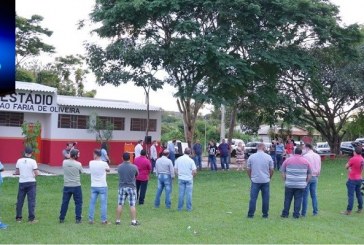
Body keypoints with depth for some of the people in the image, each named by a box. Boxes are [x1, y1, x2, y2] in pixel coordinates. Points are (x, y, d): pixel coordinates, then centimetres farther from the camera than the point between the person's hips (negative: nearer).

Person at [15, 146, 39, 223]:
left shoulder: (19, 161, 0)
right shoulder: (33, 161, -11)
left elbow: (16, 172, 8)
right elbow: (37, 173, -14)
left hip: (22, 182, 3)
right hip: (31, 183, -3)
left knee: (20, 201, 11)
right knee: (31, 201, 0)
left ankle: (18, 217, 18)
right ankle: (31, 218, -1)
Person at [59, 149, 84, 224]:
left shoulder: (64, 162, -4)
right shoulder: (78, 164, -12)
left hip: (66, 186, 3)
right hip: (76, 186, -3)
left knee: (65, 202, 11)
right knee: (78, 203, 7)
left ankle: (61, 218, 17)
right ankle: (78, 219, 7)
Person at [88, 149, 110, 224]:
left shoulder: (91, 163, -5)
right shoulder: (104, 163, -11)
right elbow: (108, 170, 9)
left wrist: (95, 159, 9)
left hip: (94, 186, 3)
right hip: (102, 186, -3)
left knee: (92, 203, 10)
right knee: (103, 203, 3)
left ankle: (90, 219, 14)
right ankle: (104, 220, 5)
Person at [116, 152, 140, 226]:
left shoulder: (119, 167, -4)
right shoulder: (134, 167, -10)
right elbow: (136, 175, 6)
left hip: (122, 187, 2)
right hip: (131, 187, -2)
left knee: (120, 205, 8)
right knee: (132, 205, 1)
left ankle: (118, 220, 15)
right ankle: (134, 221, 3)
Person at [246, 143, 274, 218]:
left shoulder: (251, 157, 0)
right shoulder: (268, 157, -1)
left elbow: (248, 169, 4)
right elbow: (271, 170, 3)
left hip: (255, 180, 0)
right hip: (266, 181, 0)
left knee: (253, 198, 3)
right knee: (265, 198, 8)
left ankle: (250, 214, 5)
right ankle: (265, 214, 13)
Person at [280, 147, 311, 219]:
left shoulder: (287, 160, 3)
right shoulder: (306, 161, 6)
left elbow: (283, 172, 2)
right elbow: (309, 174, 9)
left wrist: (285, 180, 11)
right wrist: (306, 182, 18)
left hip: (289, 184, 0)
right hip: (301, 185, 0)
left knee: (287, 199, 7)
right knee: (298, 199, 5)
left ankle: (285, 214, 12)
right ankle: (296, 214, 6)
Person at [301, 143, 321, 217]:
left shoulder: (305, 156, -12)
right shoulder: (318, 156, 7)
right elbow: (319, 168, 11)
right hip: (315, 177, 6)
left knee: (305, 195, -1)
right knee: (314, 195, 11)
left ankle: (303, 213, 1)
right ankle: (315, 212, 13)